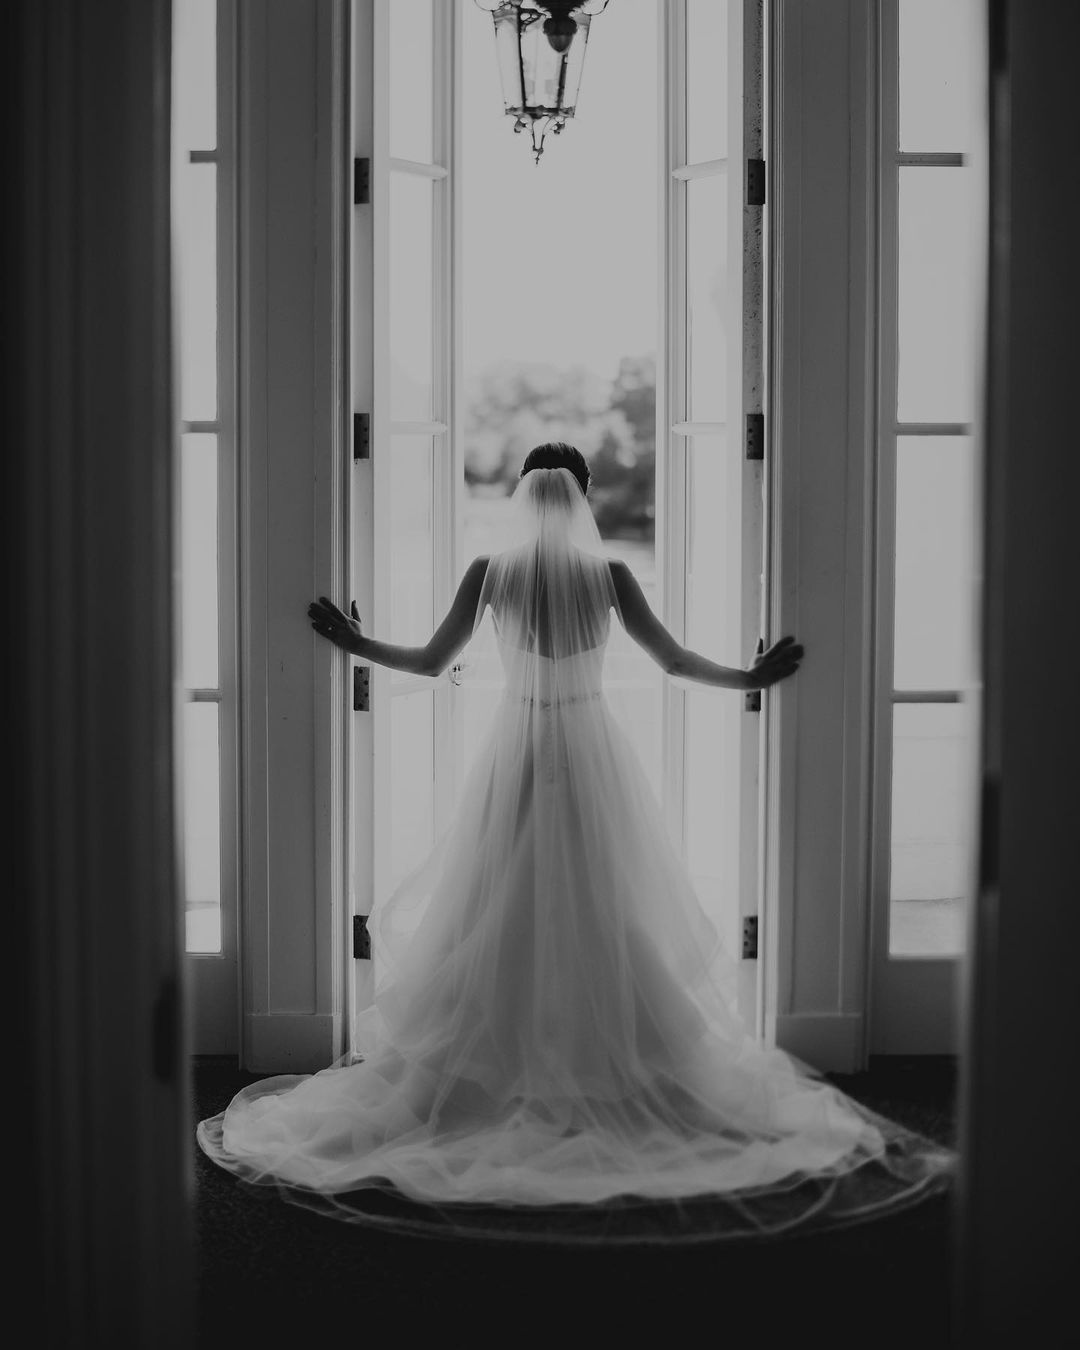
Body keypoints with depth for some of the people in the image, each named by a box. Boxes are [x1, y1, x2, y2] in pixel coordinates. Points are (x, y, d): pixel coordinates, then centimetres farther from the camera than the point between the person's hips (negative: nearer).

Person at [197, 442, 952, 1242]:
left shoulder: (490, 571, -4)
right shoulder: (609, 573, -6)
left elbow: (431, 663, -2)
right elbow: (673, 659, -8)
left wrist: (357, 644, 10)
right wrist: (750, 678, 2)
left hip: (516, 755, 1)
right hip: (593, 755, -1)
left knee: (499, 918, 7)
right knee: (610, 917, 4)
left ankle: (493, 1075, 7)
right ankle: (621, 1072, 4)